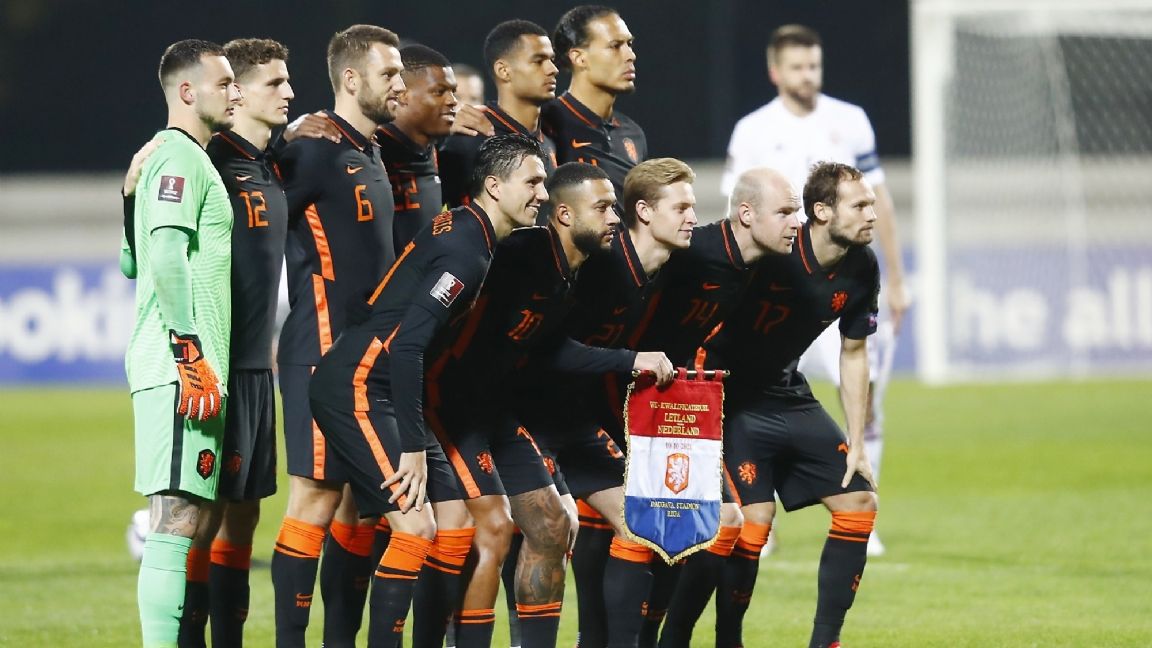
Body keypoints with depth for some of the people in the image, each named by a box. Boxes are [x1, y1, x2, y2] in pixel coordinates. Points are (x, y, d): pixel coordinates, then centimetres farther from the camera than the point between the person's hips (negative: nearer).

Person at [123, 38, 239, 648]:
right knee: (178, 516, -14)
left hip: (189, 369, 10)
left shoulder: (166, 158, 22)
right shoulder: (179, 157, -10)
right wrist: (191, 353, -23)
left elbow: (128, 259, 28)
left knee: (182, 519, 10)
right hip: (179, 366, -10)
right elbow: (166, 256, -20)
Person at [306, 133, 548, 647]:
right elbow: (406, 345, -24)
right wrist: (413, 447, -22)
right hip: (355, 388, -10)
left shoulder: (463, 228, 13)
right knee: (416, 527, -17)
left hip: (381, 390, 10)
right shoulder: (466, 249, -17)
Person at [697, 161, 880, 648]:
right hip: (735, 401, -7)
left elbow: (853, 354, 7)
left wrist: (856, 443, 5)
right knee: (754, 520, -17)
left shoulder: (861, 270, -6)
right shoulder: (768, 254, -26)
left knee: (859, 503, 2)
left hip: (789, 397, 7)